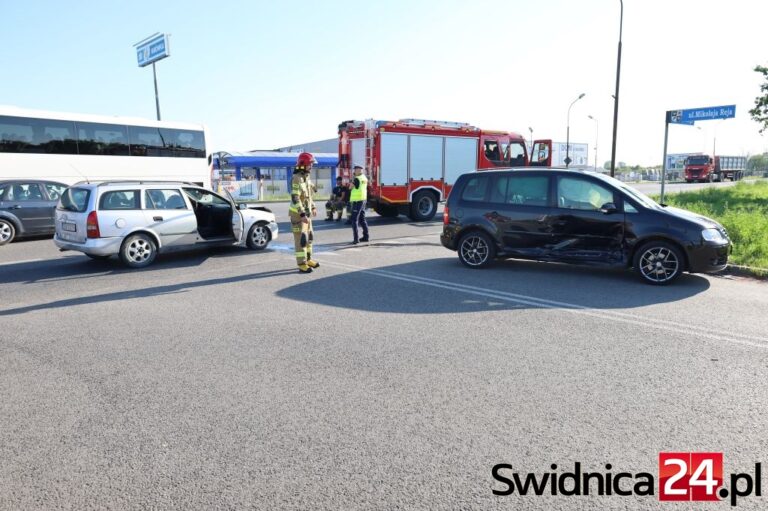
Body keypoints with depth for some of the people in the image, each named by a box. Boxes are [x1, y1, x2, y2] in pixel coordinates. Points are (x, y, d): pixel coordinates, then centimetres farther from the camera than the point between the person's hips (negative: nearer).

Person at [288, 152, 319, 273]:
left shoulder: (306, 177, 10)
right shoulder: (296, 179, -20)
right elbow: (295, 199, -26)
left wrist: (313, 207, 25)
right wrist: (302, 215, -31)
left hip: (305, 213, 9)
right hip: (298, 214, -9)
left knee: (308, 237, 16)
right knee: (300, 239, -7)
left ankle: (308, 259, 28)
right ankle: (302, 265, -2)